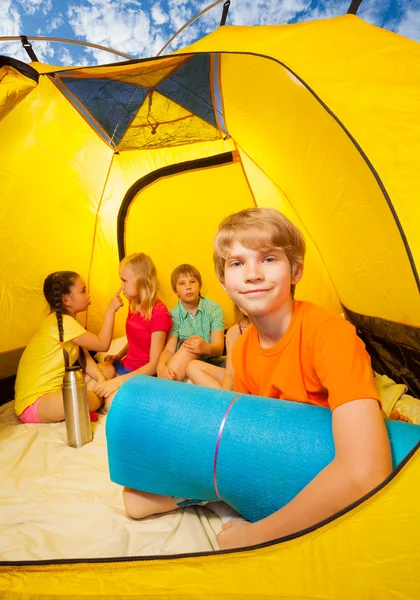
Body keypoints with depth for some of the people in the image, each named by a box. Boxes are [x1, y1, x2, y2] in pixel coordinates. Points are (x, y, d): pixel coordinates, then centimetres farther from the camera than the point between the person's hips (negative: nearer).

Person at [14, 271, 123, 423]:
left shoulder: (66, 321, 9)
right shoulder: (62, 322, -22)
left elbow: (85, 357, 3)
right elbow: (103, 345, -20)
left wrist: (101, 379, -12)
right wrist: (110, 310, -17)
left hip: (56, 389, 10)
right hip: (35, 403, -10)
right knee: (89, 399, -38)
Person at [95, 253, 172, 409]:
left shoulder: (158, 313, -20)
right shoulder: (134, 305, 4)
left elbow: (154, 364, -20)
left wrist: (118, 381, -26)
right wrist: (118, 355, 3)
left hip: (144, 373, -7)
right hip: (125, 365, 7)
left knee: (112, 402, -29)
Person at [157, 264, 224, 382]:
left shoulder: (214, 309, -5)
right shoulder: (174, 315, -2)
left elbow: (219, 347, -14)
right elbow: (169, 349, -12)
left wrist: (207, 348, -39)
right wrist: (161, 367, -36)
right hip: (182, 366, 0)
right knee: (188, 345, -31)